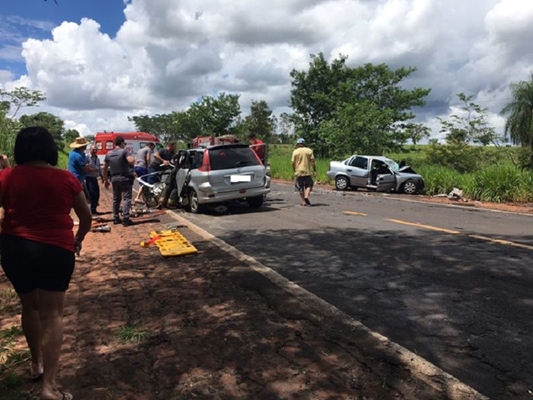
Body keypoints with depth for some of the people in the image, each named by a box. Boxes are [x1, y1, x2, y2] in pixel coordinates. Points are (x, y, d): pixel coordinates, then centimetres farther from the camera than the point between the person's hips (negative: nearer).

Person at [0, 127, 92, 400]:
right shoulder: (66, 179, -2)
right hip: (56, 250, -2)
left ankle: (36, 364, 39)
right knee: (51, 314, 4)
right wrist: (77, 240, 25)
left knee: (29, 306, 23)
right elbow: (86, 218, 7)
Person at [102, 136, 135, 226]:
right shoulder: (124, 151, -8)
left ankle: (116, 218, 19)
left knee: (116, 199, 16)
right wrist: (133, 159, -4)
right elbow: (131, 161, -26)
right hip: (124, 178, -6)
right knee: (126, 198, -5)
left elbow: (105, 168, 12)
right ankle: (125, 218, -13)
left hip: (114, 179, 6)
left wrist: (105, 180, 19)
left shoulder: (108, 154, 10)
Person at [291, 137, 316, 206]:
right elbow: (312, 161, -3)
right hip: (307, 172, 0)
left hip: (298, 172, 0)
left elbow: (293, 163, -1)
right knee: (308, 185, 12)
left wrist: (295, 171, 12)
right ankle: (306, 197, -10)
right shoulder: (309, 150, 3)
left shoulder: (295, 151, 1)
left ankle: (303, 201, 9)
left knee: (300, 187, 9)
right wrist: (314, 171, -1)